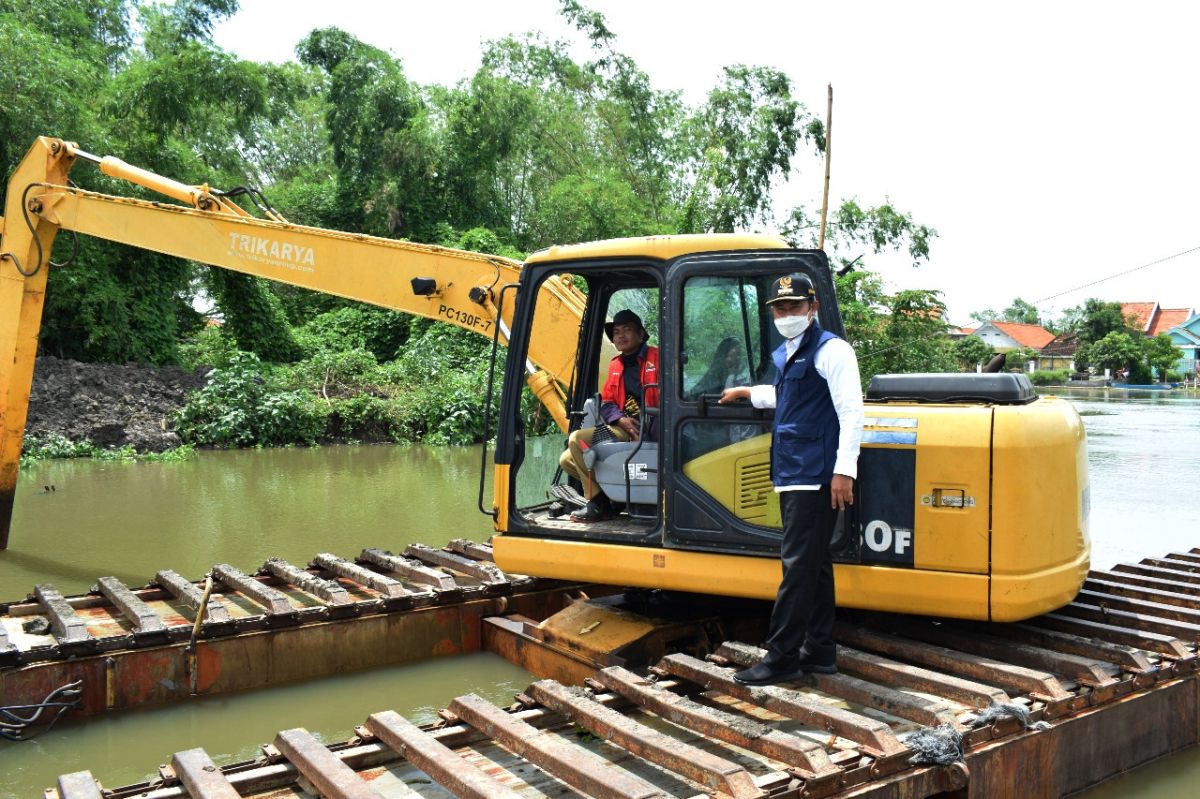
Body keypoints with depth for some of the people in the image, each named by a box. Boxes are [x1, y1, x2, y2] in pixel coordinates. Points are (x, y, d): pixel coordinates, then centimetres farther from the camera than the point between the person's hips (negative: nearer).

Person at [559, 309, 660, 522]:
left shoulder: (657, 357, -5)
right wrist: (623, 420, -9)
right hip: (624, 429, 8)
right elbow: (606, 403, 14)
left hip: (649, 430, -8)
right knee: (567, 460, 5)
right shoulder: (615, 365, 17)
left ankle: (598, 503, -10)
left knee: (577, 439, -20)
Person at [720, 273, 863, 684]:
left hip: (817, 477, -9)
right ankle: (820, 650, 22)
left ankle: (782, 657, -1)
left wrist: (844, 470, -23)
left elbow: (851, 411, -18)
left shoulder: (830, 350, -10)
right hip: (792, 474, 9)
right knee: (813, 563, 14)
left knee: (799, 565, -6)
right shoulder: (785, 354, 16)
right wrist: (747, 392, 47)